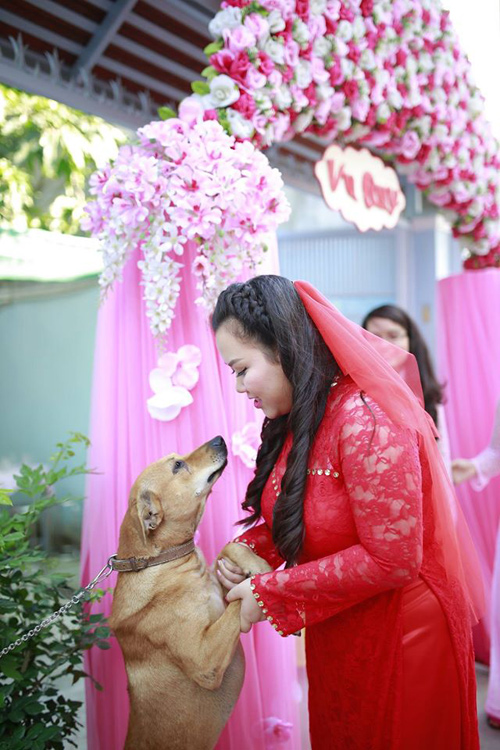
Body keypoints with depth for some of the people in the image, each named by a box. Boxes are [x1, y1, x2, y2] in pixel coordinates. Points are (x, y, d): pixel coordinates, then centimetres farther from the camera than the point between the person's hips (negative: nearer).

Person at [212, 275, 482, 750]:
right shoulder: (295, 419, 0)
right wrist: (245, 551, -10)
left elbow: (391, 559, -29)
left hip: (400, 637, -7)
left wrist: (269, 594, -23)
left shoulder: (365, 421, -28)